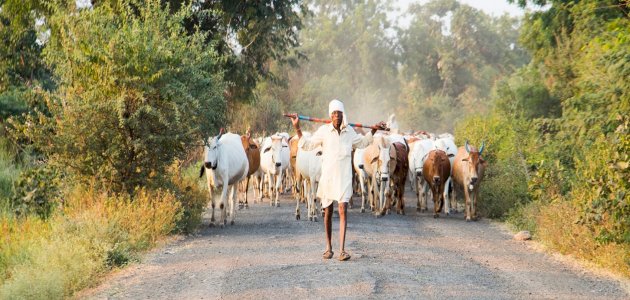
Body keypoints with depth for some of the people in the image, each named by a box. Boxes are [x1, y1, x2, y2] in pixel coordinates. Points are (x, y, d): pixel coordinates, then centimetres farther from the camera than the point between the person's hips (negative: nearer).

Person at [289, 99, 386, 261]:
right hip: (327, 176, -1)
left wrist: (373, 131, 18)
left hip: (344, 177, 1)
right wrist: (297, 128, -9)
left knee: (343, 210, -11)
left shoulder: (349, 131, 6)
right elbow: (307, 145, -1)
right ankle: (328, 247, 23)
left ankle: (342, 250, -13)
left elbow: (362, 142, 26)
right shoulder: (324, 131, -3)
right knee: (328, 212, 9)